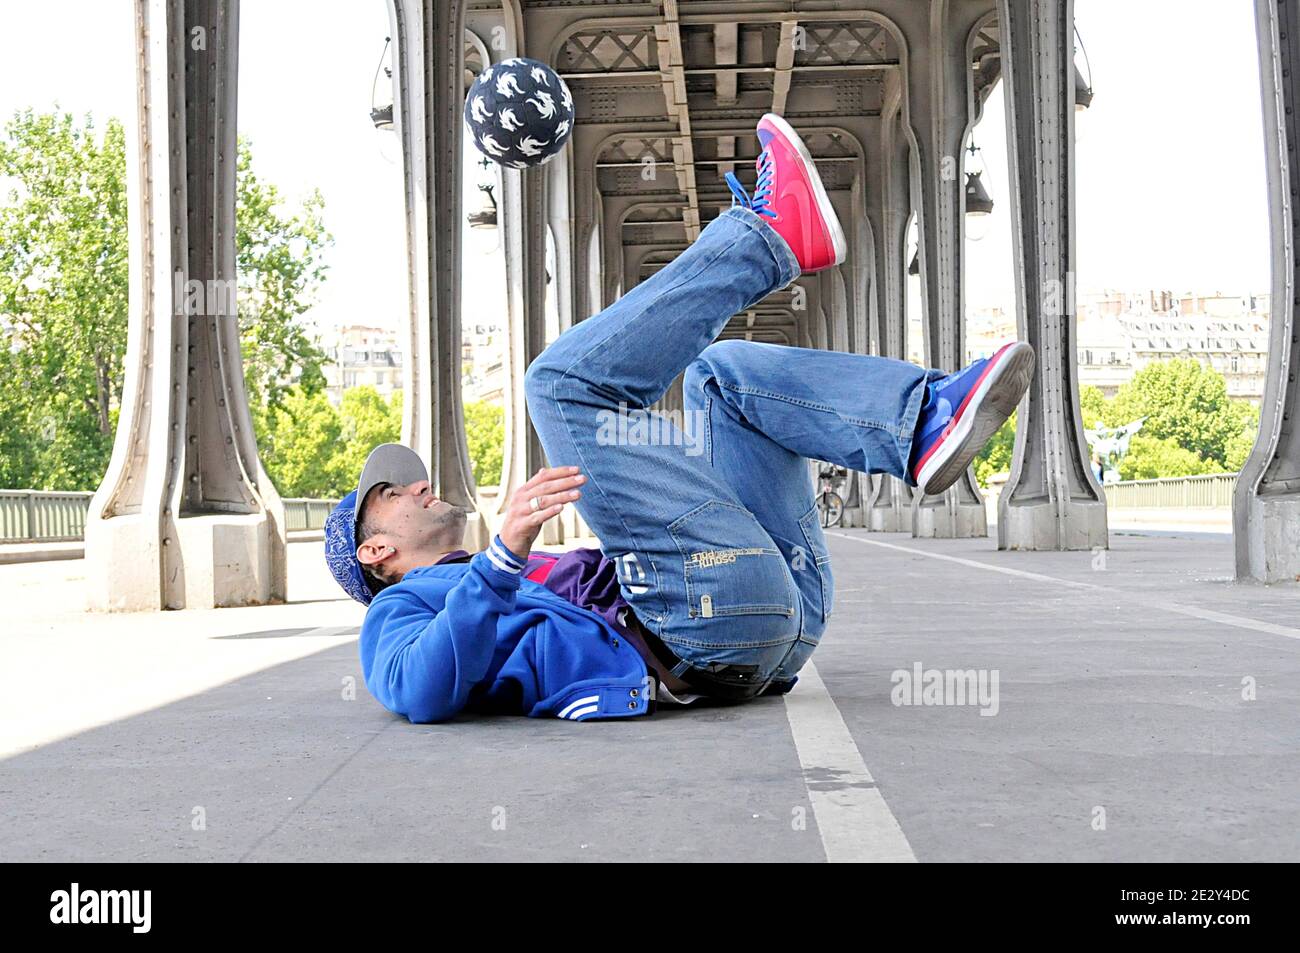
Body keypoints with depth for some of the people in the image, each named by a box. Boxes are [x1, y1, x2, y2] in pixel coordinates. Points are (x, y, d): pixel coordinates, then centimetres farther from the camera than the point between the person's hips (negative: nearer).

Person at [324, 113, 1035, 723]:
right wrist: (508, 551, -24)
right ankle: (769, 234, 0)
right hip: (711, 616, -8)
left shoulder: (541, 581, 39)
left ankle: (924, 422, -8)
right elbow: (418, 691, -10)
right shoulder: (401, 613, 14)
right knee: (564, 380, -7)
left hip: (784, 610, 8)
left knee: (723, 368, 17)